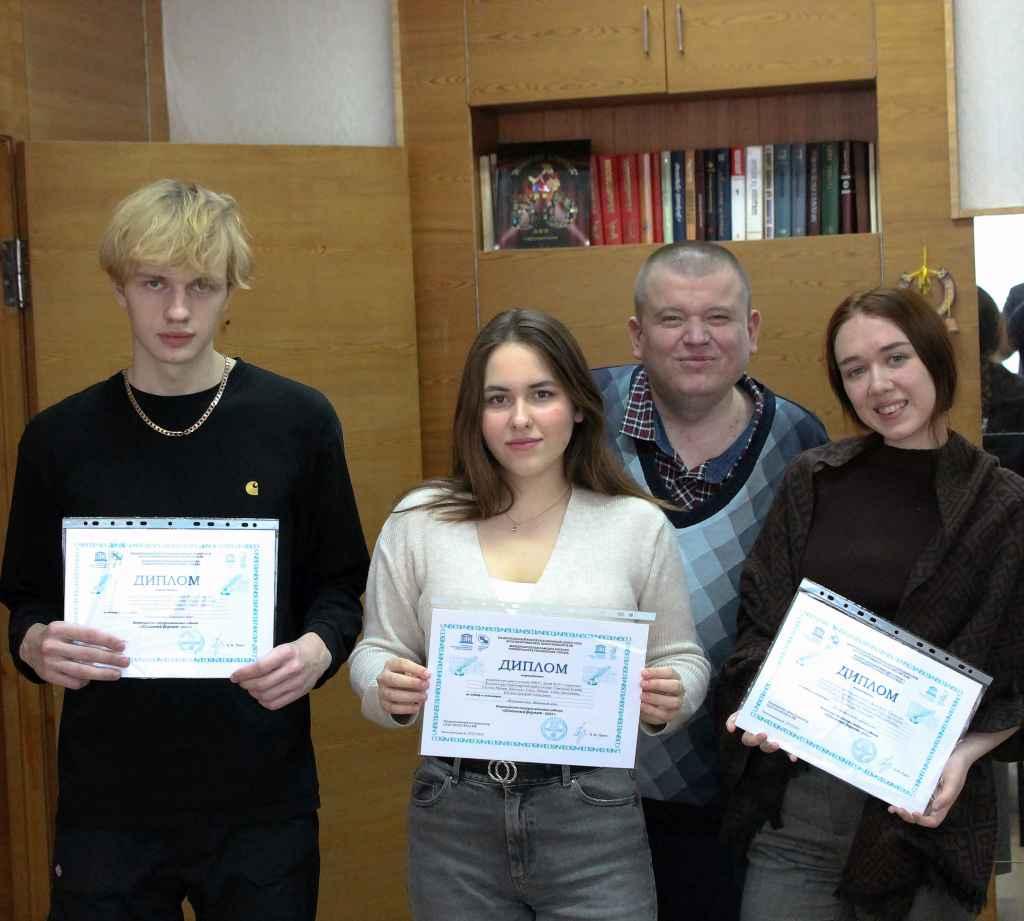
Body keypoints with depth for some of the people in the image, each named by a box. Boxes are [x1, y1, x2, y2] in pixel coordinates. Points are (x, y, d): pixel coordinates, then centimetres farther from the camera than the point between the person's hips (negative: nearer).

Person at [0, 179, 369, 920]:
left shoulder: (298, 422, -1)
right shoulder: (61, 438, 1)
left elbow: (339, 587, 5)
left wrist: (318, 650, -15)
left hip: (263, 800, 0)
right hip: (108, 803, 1)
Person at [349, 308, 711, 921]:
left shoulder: (638, 525, 1)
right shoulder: (419, 521, 2)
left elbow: (684, 658, 8)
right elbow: (376, 651, 8)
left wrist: (670, 699, -14)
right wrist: (388, 690, -14)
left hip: (593, 819, -1)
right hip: (454, 821, 1)